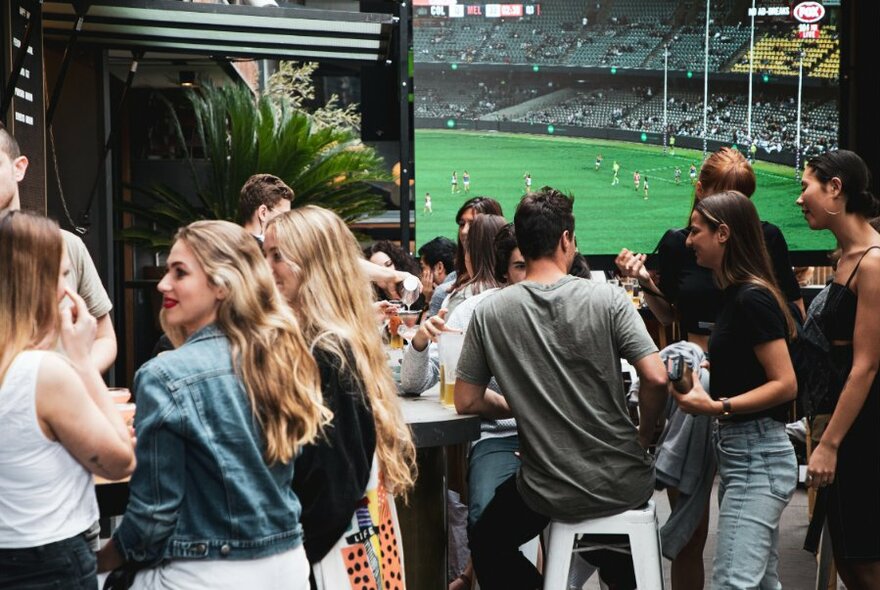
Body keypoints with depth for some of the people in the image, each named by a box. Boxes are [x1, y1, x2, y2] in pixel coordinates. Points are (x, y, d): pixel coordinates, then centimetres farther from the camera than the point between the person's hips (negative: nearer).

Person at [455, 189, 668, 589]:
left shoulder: (490, 313, -8)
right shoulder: (607, 298, -10)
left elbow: (466, 402, -2)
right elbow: (656, 379, -14)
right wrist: (643, 436, 3)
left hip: (552, 495, -1)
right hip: (625, 484, 1)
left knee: (486, 545, 29)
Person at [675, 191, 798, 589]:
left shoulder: (753, 298, -16)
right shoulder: (737, 295, 13)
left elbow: (785, 384, -20)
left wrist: (716, 407, -26)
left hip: (757, 457, -10)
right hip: (743, 453, 10)